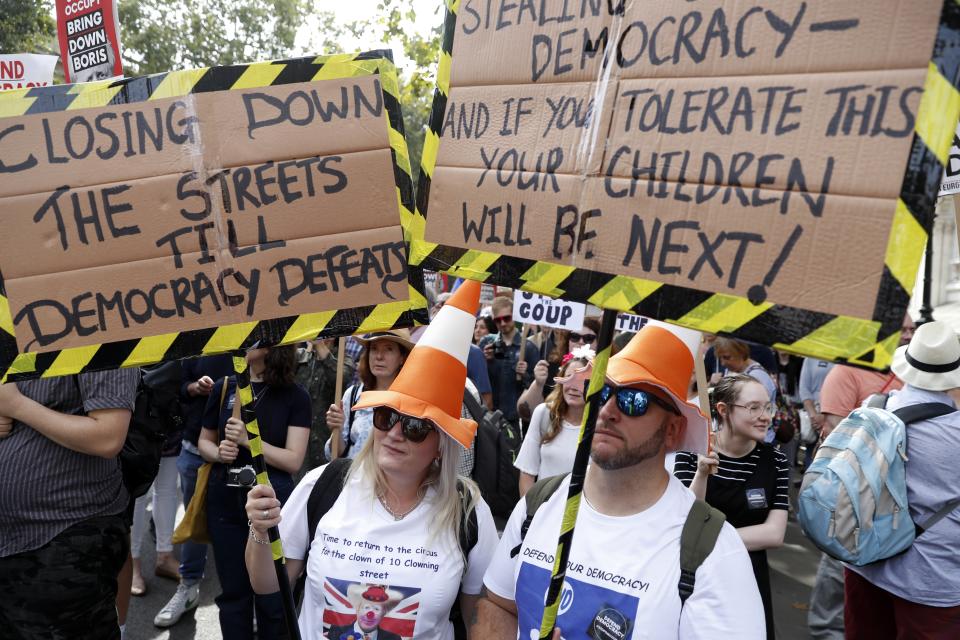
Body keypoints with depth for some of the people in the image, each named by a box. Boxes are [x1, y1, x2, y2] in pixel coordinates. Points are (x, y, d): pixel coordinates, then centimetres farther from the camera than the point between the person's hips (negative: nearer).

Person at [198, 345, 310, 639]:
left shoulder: (295, 396, -7)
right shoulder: (224, 387, 2)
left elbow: (293, 460, -11)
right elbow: (204, 441, 12)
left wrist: (248, 440, -20)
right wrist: (218, 452, -9)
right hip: (225, 500, 3)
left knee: (272, 594, 6)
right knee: (233, 591, 15)